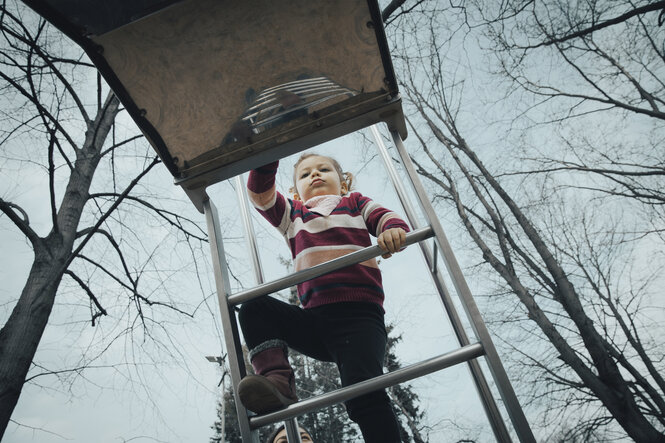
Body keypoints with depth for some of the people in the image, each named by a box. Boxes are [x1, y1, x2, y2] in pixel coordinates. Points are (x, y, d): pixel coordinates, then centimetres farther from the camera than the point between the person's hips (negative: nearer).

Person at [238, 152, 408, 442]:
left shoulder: (355, 203, 22)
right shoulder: (292, 214, 26)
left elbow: (389, 220, 4)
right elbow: (259, 193, 11)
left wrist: (394, 231, -21)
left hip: (359, 317, -3)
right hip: (314, 320, 3)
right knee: (254, 309, -13)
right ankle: (277, 379, -24)